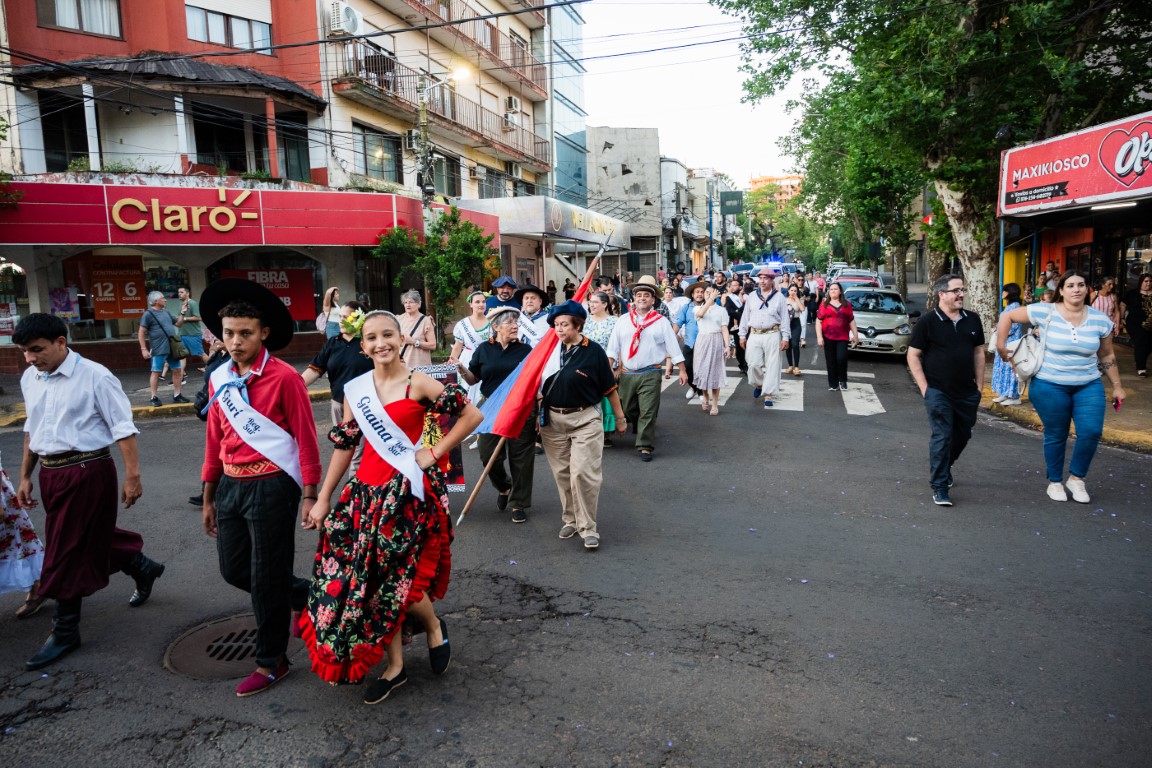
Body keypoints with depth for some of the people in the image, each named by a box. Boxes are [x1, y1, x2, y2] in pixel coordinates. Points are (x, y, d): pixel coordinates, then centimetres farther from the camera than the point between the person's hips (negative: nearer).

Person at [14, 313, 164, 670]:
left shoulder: (94, 376, -15)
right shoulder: (30, 379, 6)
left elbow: (123, 427, -14)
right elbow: (32, 428, 17)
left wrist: (132, 475, -16)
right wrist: (25, 477, 18)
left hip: (87, 471, -7)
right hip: (50, 473, 7)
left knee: (66, 553, 1)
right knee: (90, 538, 18)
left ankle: (65, 632, 16)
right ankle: (143, 568, 43)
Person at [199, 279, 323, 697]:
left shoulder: (284, 377, -13)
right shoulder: (219, 379, 7)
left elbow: (306, 439, -12)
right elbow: (214, 440, 13)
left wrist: (309, 496, -12)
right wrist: (209, 497, 16)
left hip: (271, 487, -7)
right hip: (230, 486, 7)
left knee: (267, 579, 4)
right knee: (233, 569, 16)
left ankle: (272, 662, 23)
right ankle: (305, 596, 39)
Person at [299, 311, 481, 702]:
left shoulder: (418, 384, -9)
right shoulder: (356, 389, 5)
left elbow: (472, 415, -8)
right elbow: (344, 444, 9)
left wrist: (435, 453, -9)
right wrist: (323, 499, 10)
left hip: (409, 490, -5)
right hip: (367, 491, 5)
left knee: (397, 579, -5)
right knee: (369, 578, 8)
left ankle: (435, 627, 29)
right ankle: (394, 666, 25)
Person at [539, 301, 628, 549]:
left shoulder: (593, 351, -8)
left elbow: (610, 388, -2)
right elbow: (540, 385, 13)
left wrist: (620, 417, 3)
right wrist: (536, 415, 10)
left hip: (585, 419, -4)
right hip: (553, 420, 4)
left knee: (583, 473, -9)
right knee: (562, 474, 11)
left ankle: (588, 528, 3)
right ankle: (570, 519, 27)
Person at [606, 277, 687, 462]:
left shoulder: (661, 322, 2)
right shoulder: (623, 320, 8)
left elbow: (673, 347, 2)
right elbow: (613, 347, 6)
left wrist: (682, 371, -1)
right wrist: (610, 369, -2)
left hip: (650, 374, -3)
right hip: (626, 374, 3)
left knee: (648, 412, -6)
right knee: (629, 410, 13)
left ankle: (646, 447, 1)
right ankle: (641, 431, 39)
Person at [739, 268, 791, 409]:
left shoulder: (779, 297, 2)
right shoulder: (752, 296, 9)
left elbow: (784, 318, 1)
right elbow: (745, 316, 11)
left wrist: (785, 337, -4)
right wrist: (742, 335, 8)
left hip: (772, 335, -2)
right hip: (754, 335, 2)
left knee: (772, 366, -1)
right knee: (754, 364, -1)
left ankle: (769, 395, 6)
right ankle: (759, 384, 29)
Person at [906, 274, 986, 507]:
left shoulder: (972, 320, 6)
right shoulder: (927, 322, -8)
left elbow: (978, 352, 13)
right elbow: (913, 356, -6)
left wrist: (979, 385, 9)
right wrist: (924, 388, -11)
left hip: (967, 393, 5)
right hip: (938, 392, -5)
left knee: (962, 435, 15)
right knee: (942, 438, -6)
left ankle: (943, 468, 40)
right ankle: (939, 488, 2)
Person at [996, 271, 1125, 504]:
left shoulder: (1100, 319, 2)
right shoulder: (1045, 312, -10)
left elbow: (1107, 355, 11)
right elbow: (1008, 316, -2)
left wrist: (1117, 385, 13)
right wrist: (1001, 345, -6)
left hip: (1088, 386, 3)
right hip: (1050, 386, -3)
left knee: (1091, 432, -10)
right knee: (1056, 436, 5)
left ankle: (1076, 478, 12)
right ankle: (1055, 482, 25)